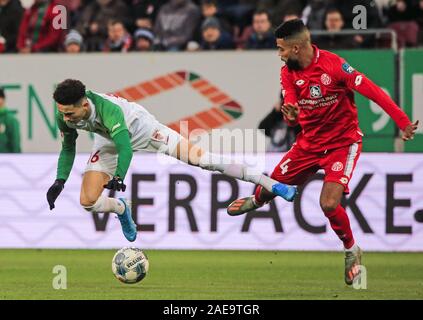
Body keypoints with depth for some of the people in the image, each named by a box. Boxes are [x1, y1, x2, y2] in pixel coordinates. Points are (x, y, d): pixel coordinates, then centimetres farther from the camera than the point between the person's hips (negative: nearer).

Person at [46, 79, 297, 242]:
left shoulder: (107, 109, -41)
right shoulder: (64, 118, -24)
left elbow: (125, 147, -46)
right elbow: (68, 149, -5)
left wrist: (118, 177, -60)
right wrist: (60, 181, -17)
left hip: (139, 127, -5)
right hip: (108, 141, 5)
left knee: (196, 156, -18)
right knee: (88, 201, -9)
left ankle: (266, 181, -12)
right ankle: (121, 209, 29)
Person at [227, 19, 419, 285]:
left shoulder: (333, 65, -24)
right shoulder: (288, 73, -5)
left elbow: (373, 91, -24)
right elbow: (292, 117, -9)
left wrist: (403, 122, -30)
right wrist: (291, 115, -35)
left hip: (343, 141, -6)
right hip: (309, 141, 6)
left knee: (329, 205, -21)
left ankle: (352, 251, 7)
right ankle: (257, 201, 54)